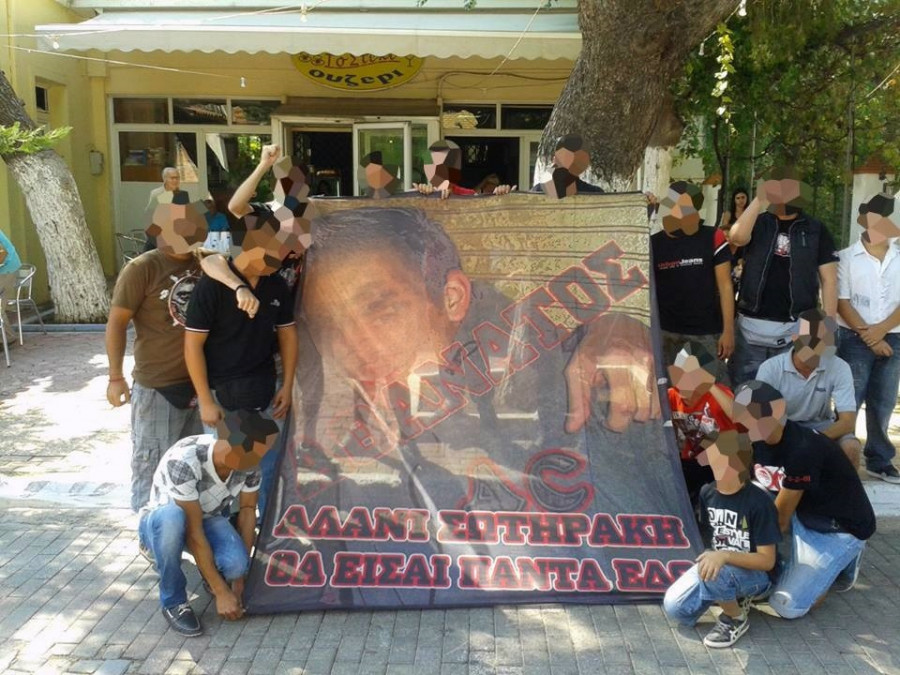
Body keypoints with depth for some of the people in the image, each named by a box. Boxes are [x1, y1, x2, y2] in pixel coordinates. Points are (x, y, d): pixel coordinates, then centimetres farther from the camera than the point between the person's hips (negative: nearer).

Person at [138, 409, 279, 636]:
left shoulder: (247, 460, -22)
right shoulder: (183, 461, -37)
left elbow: (247, 509, -8)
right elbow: (193, 532, -32)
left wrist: (239, 576, -11)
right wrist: (222, 592, -29)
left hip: (209, 520, 3)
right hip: (160, 524, -3)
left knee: (236, 563, -29)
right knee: (172, 515, -39)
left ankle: (212, 573, 9)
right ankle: (173, 602, -16)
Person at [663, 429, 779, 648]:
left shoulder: (759, 503, -22)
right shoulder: (707, 493, -4)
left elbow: (767, 560, -21)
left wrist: (725, 556, -34)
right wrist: (707, 558, -4)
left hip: (753, 573, -5)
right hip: (716, 563, 6)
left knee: (716, 574, -38)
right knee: (674, 607, -14)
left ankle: (736, 618, -6)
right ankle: (733, 597, 9)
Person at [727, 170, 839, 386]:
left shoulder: (815, 230, 4)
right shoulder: (759, 224, 6)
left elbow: (829, 279, 2)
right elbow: (736, 237, -17)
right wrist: (759, 200, -23)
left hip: (796, 329, -1)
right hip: (752, 326, 1)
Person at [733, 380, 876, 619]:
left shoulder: (802, 450, -32)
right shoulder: (760, 441, -9)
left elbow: (781, 517, -22)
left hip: (842, 528, -8)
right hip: (803, 516, 8)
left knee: (786, 606, -15)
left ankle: (841, 561, 9)